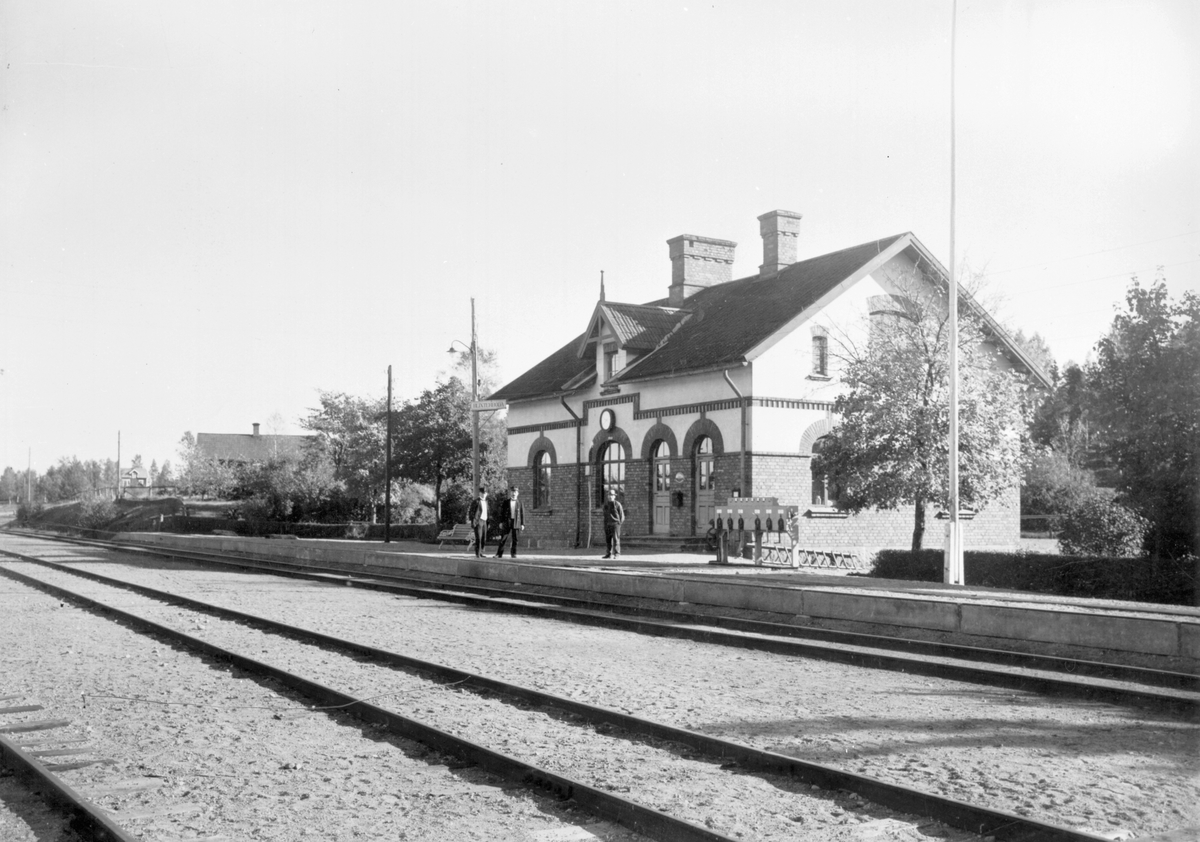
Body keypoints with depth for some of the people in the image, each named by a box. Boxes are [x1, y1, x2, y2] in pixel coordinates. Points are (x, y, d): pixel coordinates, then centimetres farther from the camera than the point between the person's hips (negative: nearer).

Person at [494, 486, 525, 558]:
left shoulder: (520, 503, 5)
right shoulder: (505, 502, 5)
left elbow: (522, 514, 4)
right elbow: (501, 512, 5)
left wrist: (522, 524, -1)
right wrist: (500, 522, -2)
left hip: (516, 523, 0)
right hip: (507, 522, 0)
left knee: (515, 540, 2)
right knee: (503, 539, -2)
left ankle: (513, 554, 9)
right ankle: (499, 554, 1)